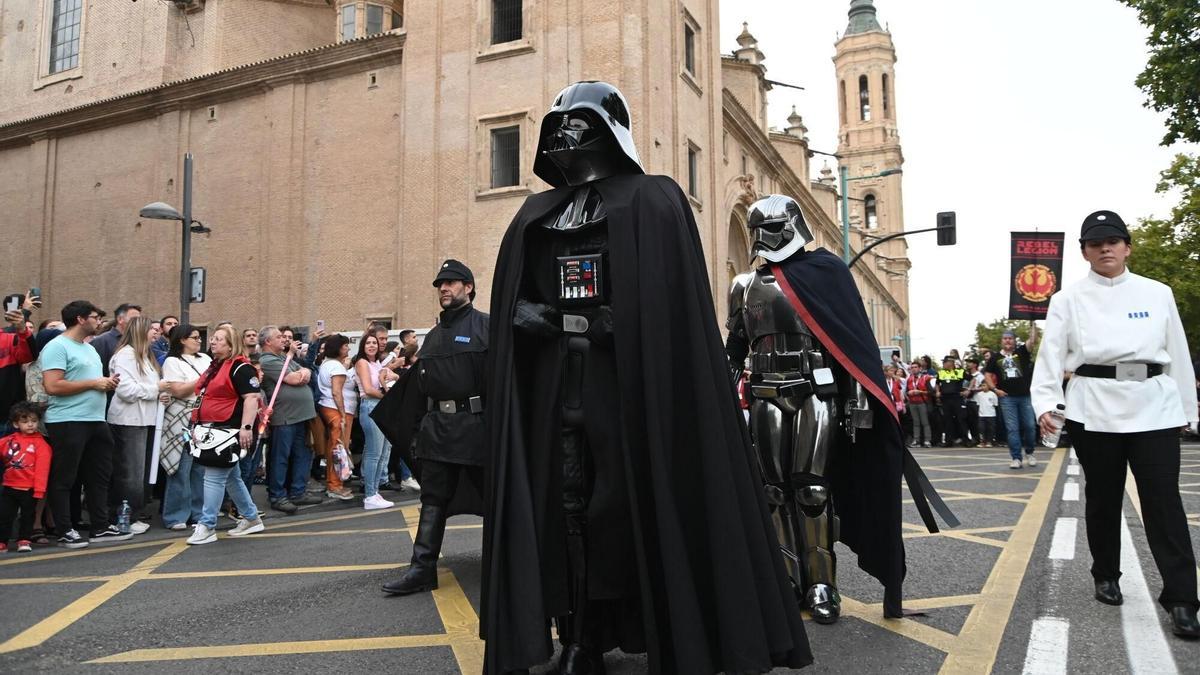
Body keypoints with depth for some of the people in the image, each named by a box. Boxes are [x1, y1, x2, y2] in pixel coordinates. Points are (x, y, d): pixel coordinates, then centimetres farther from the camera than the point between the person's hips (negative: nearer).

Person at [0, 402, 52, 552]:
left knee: (27, 516, 9)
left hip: (29, 489, -4)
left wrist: (39, 489, -16)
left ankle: (24, 540, 21)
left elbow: (42, 468, -12)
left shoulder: (40, 443, -9)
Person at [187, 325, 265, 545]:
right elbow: (205, 395, 27)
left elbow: (251, 397, -21)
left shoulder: (240, 367, -13)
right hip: (213, 430, 10)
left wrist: (246, 427, -29)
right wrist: (198, 424, 22)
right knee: (231, 477, 15)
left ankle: (206, 527, -3)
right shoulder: (214, 367, 17)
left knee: (214, 476, -9)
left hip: (230, 430, -10)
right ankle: (251, 518, 26)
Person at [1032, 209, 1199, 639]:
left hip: (1154, 406, 1)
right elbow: (1051, 353, -5)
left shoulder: (1158, 294, 8)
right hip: (1093, 408, -1)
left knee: (1163, 500, -4)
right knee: (1103, 498, 10)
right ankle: (1106, 577, 28)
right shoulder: (1068, 299, 3)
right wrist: (1044, 402, -18)